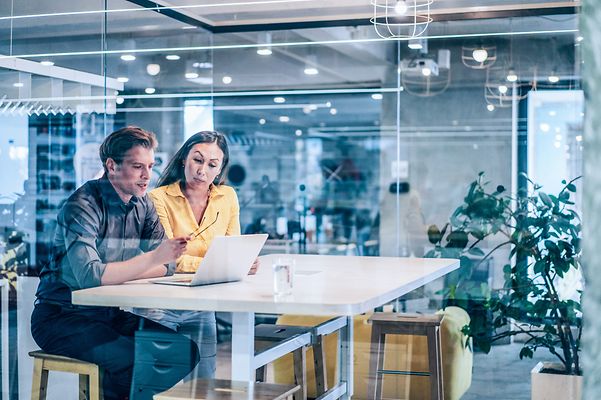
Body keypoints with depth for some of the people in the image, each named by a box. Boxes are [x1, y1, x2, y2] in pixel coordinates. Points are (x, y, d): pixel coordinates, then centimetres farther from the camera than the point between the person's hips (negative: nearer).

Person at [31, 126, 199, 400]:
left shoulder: (143, 205, 6)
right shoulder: (83, 206, -17)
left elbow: (167, 267, 1)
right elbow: (89, 276, -29)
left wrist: (117, 274, -14)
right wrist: (153, 258, -33)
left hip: (113, 313, 7)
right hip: (64, 316, -7)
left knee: (186, 351, -10)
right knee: (134, 360, -30)